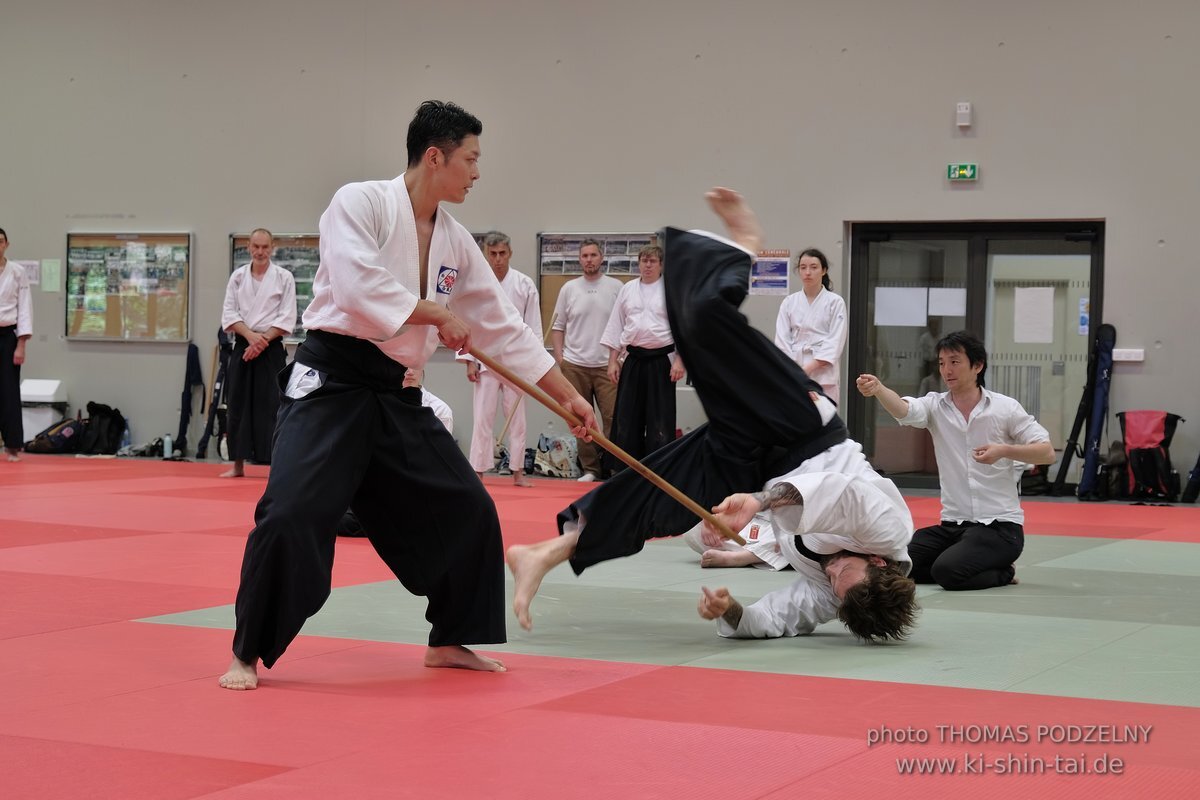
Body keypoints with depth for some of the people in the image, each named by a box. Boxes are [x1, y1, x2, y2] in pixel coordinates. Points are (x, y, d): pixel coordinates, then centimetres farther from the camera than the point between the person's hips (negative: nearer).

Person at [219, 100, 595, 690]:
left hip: (391, 396, 7)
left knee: (466, 510, 7)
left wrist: (569, 398, 14)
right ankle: (248, 653, -2)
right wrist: (438, 314, -13)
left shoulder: (456, 243, 10)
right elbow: (358, 286, -23)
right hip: (330, 383, -7)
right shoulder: (360, 203, -8)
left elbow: (505, 328, 14)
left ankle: (450, 640, 24)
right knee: (290, 513, -20)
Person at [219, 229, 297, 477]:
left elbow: (286, 319, -5)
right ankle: (238, 465, 12)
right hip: (242, 347, 3)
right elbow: (229, 314, 3)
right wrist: (250, 335, -13)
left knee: (271, 406, -7)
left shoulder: (284, 278, 0)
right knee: (238, 405, 4)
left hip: (271, 349, -3)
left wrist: (262, 341, -14)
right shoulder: (238, 276, 7)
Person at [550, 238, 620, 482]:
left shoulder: (615, 287, 1)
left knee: (612, 417, -7)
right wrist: (559, 356, 0)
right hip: (575, 364, 2)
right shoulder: (569, 288, 5)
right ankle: (589, 468, 15)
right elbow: (558, 326, 9)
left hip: (606, 365, -2)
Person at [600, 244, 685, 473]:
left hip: (661, 360, -3)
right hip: (634, 360, 3)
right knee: (626, 418, 5)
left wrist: (679, 360, -10)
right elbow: (615, 325, 12)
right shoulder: (628, 289, 9)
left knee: (660, 420, -1)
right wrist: (613, 360, 7)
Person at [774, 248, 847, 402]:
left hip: (822, 373, -2)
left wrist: (809, 368, -14)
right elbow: (782, 339, 4)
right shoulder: (789, 302, 9)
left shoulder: (835, 302, 2)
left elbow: (835, 342, -5)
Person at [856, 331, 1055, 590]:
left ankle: (1003, 572, 4)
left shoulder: (1005, 407, -5)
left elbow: (1047, 453, -5)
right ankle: (987, 568, 10)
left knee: (948, 571, -28)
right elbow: (904, 409, -19)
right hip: (952, 524, 5)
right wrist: (877, 389, -41)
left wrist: (1004, 450, -23)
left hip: (999, 526, -5)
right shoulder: (935, 406, 3)